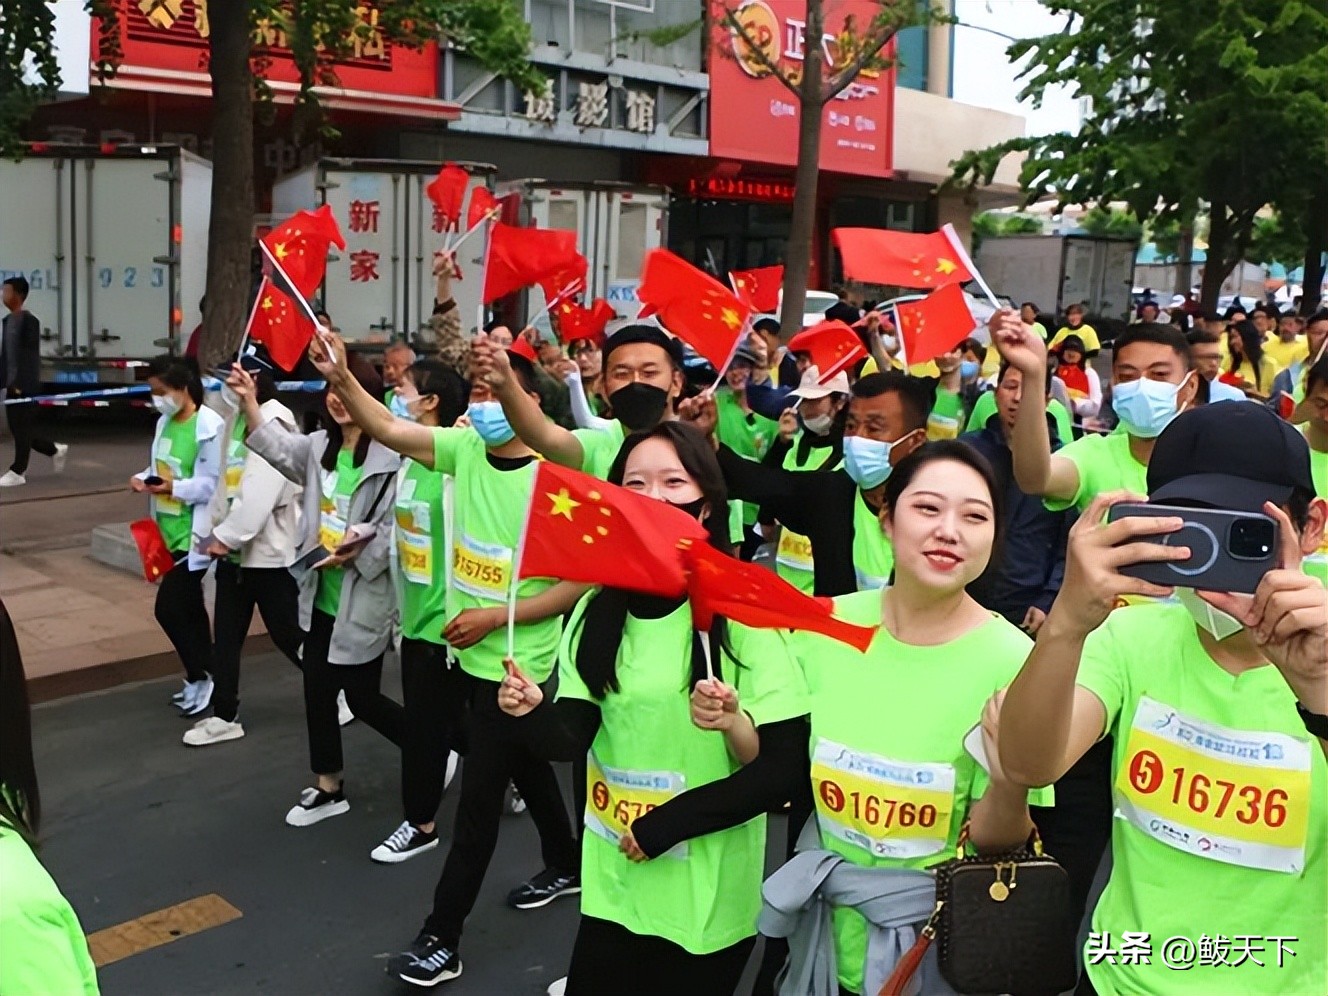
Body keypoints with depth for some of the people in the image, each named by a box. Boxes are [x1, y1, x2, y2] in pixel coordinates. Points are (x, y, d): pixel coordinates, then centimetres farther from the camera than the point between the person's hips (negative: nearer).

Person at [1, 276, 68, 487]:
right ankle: (56, 450, 26)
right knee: (17, 428, 12)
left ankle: (17, 472, 3)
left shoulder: (28, 320, -11)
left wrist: (22, 383, -19)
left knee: (22, 428, -3)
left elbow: (32, 354, -15)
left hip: (24, 384, -9)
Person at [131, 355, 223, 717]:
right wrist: (143, 478, -3)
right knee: (188, 607, 15)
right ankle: (204, 677, 27)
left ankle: (201, 677, 7)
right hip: (171, 532, 9)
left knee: (167, 607, -9)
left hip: (195, 535, -9)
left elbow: (214, 484, -19)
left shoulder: (210, 427, -17)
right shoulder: (164, 423, 9)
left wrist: (173, 488, -29)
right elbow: (161, 467, 17)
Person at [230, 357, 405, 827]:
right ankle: (328, 788, 30)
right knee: (317, 689, 14)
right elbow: (276, 447, -5)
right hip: (320, 595, 8)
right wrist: (249, 402, -16)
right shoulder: (318, 446, 6)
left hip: (364, 598, -7)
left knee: (362, 697, 4)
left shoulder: (390, 457, -18)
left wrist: (362, 548, -28)